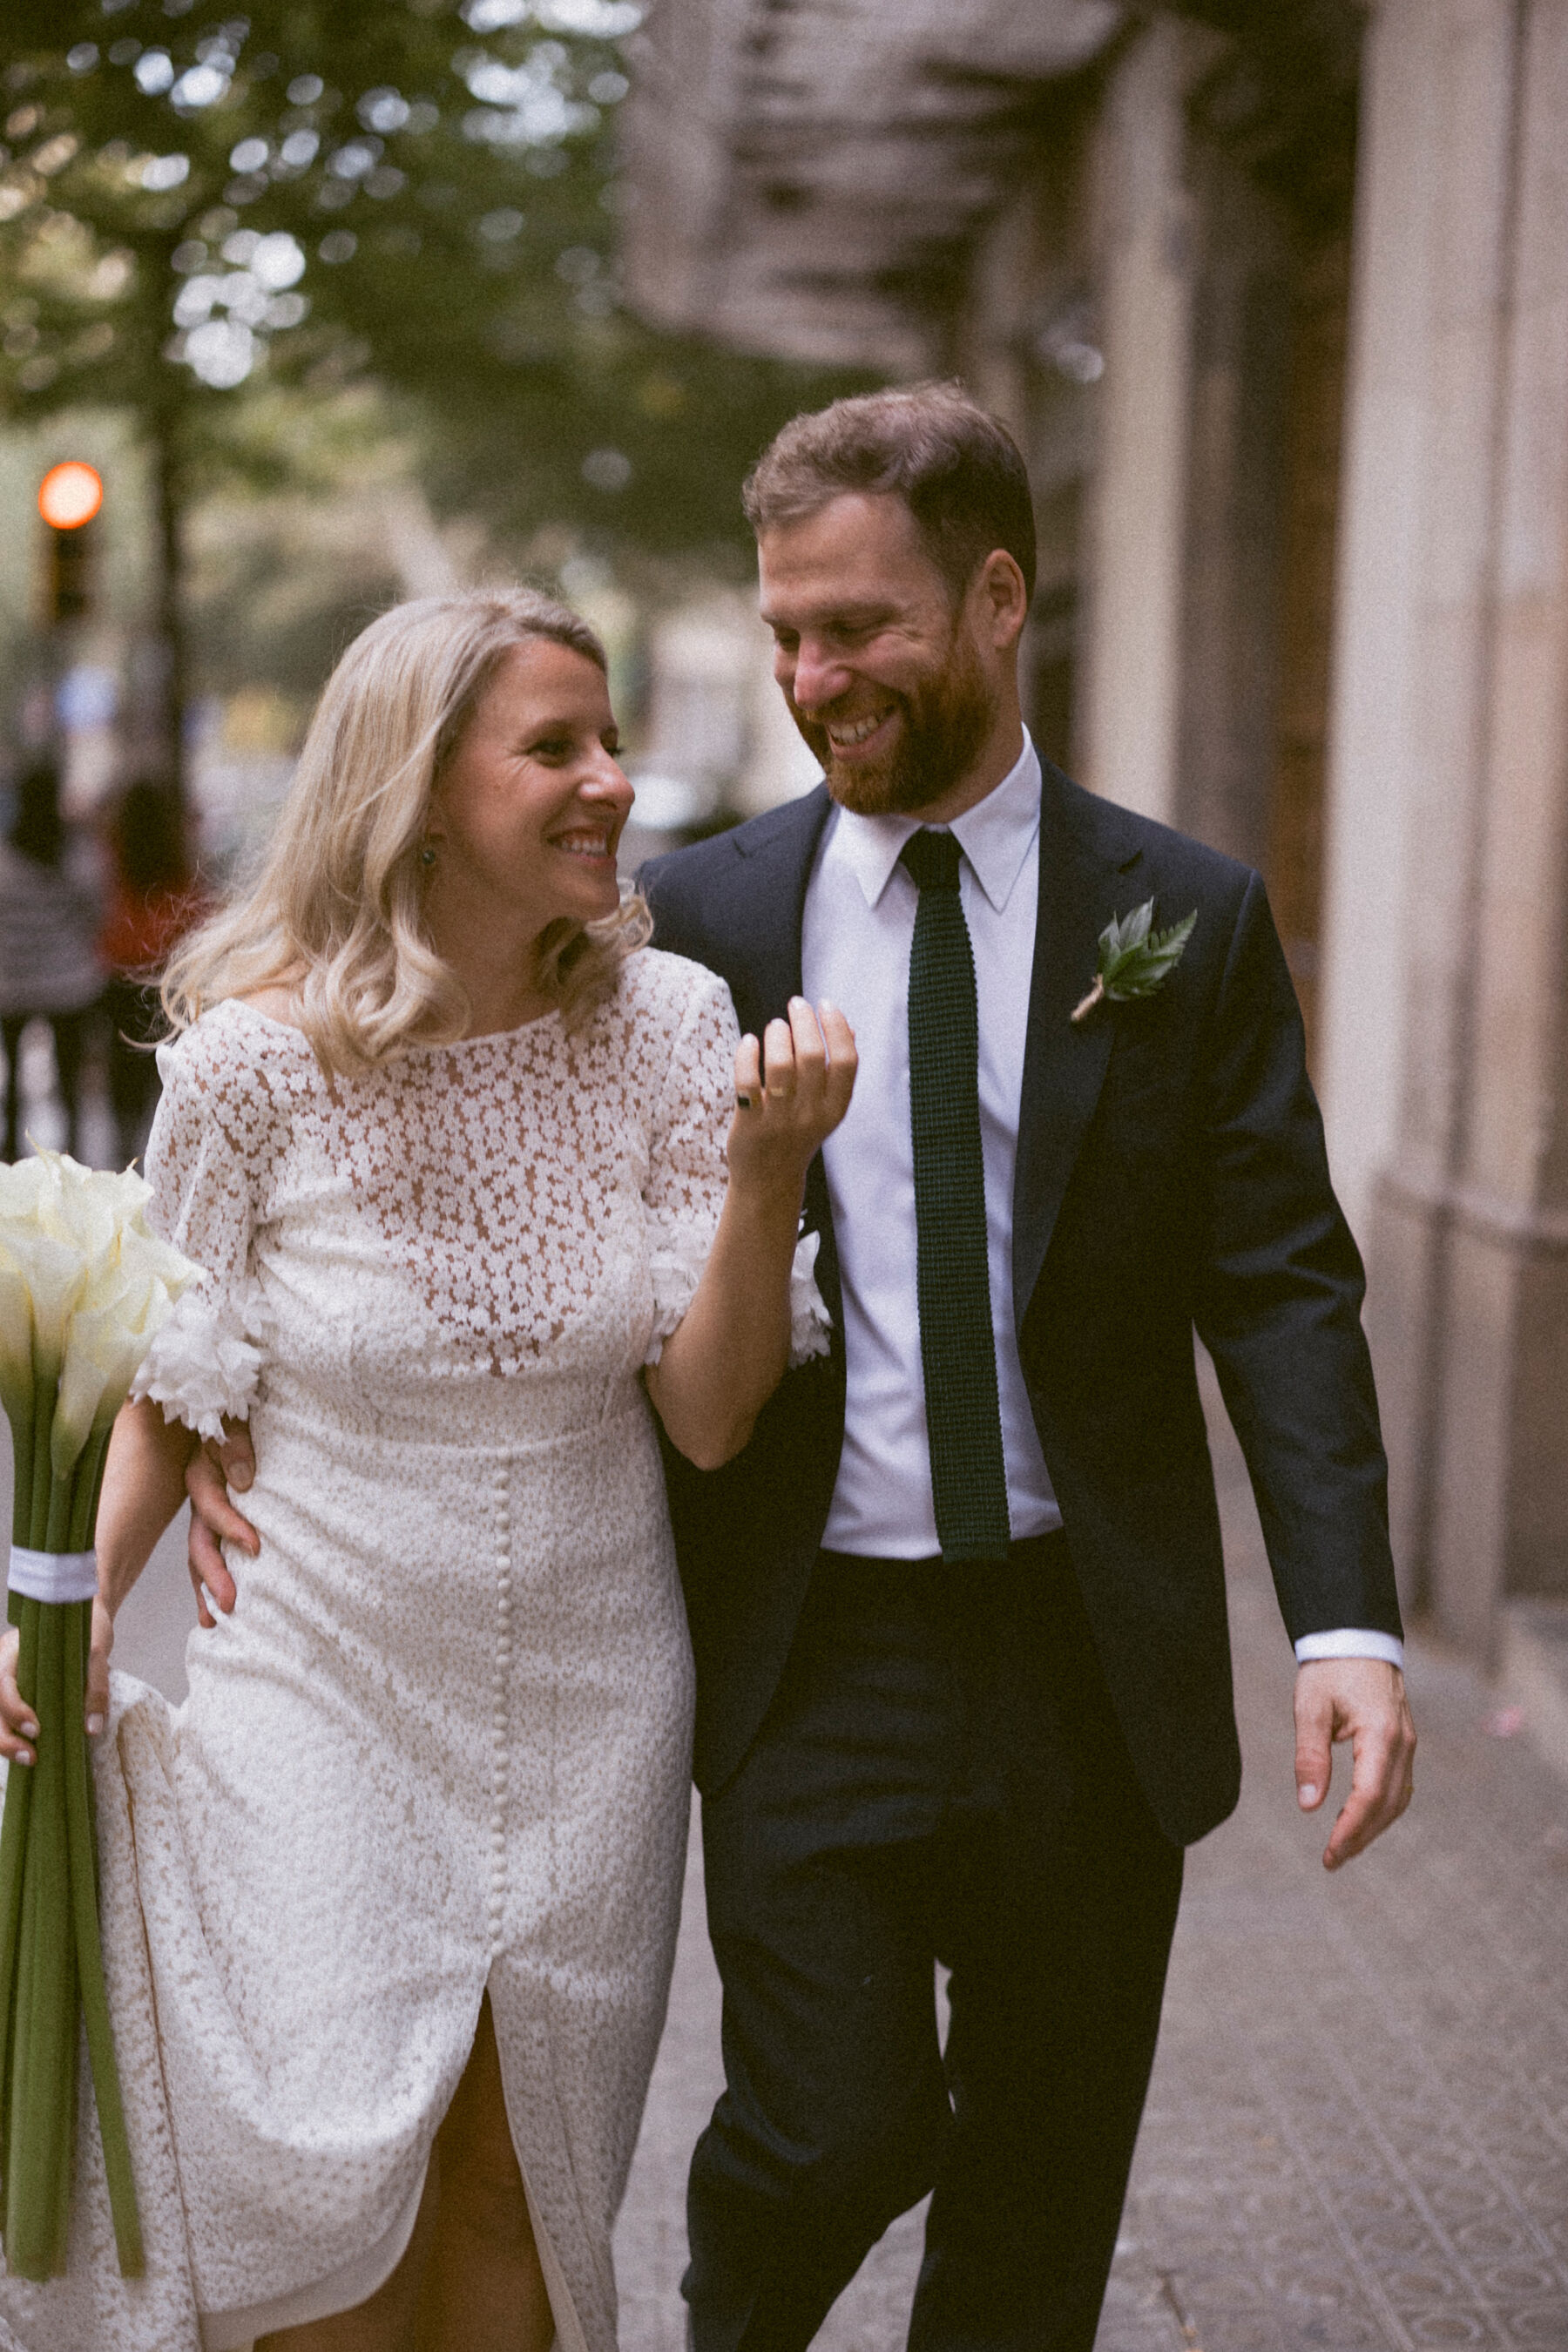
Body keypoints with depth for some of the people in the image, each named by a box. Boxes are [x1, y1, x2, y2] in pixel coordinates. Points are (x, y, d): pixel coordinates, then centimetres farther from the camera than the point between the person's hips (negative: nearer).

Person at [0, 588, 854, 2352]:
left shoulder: (665, 1028, -8)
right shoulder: (254, 1061, -13)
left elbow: (714, 1417, -9)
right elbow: (175, 1381, 1)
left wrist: (768, 1170, -24)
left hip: (585, 1704, 2)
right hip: (320, 1695, -2)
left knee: (515, 2200, 14)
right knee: (326, 2202, 0)